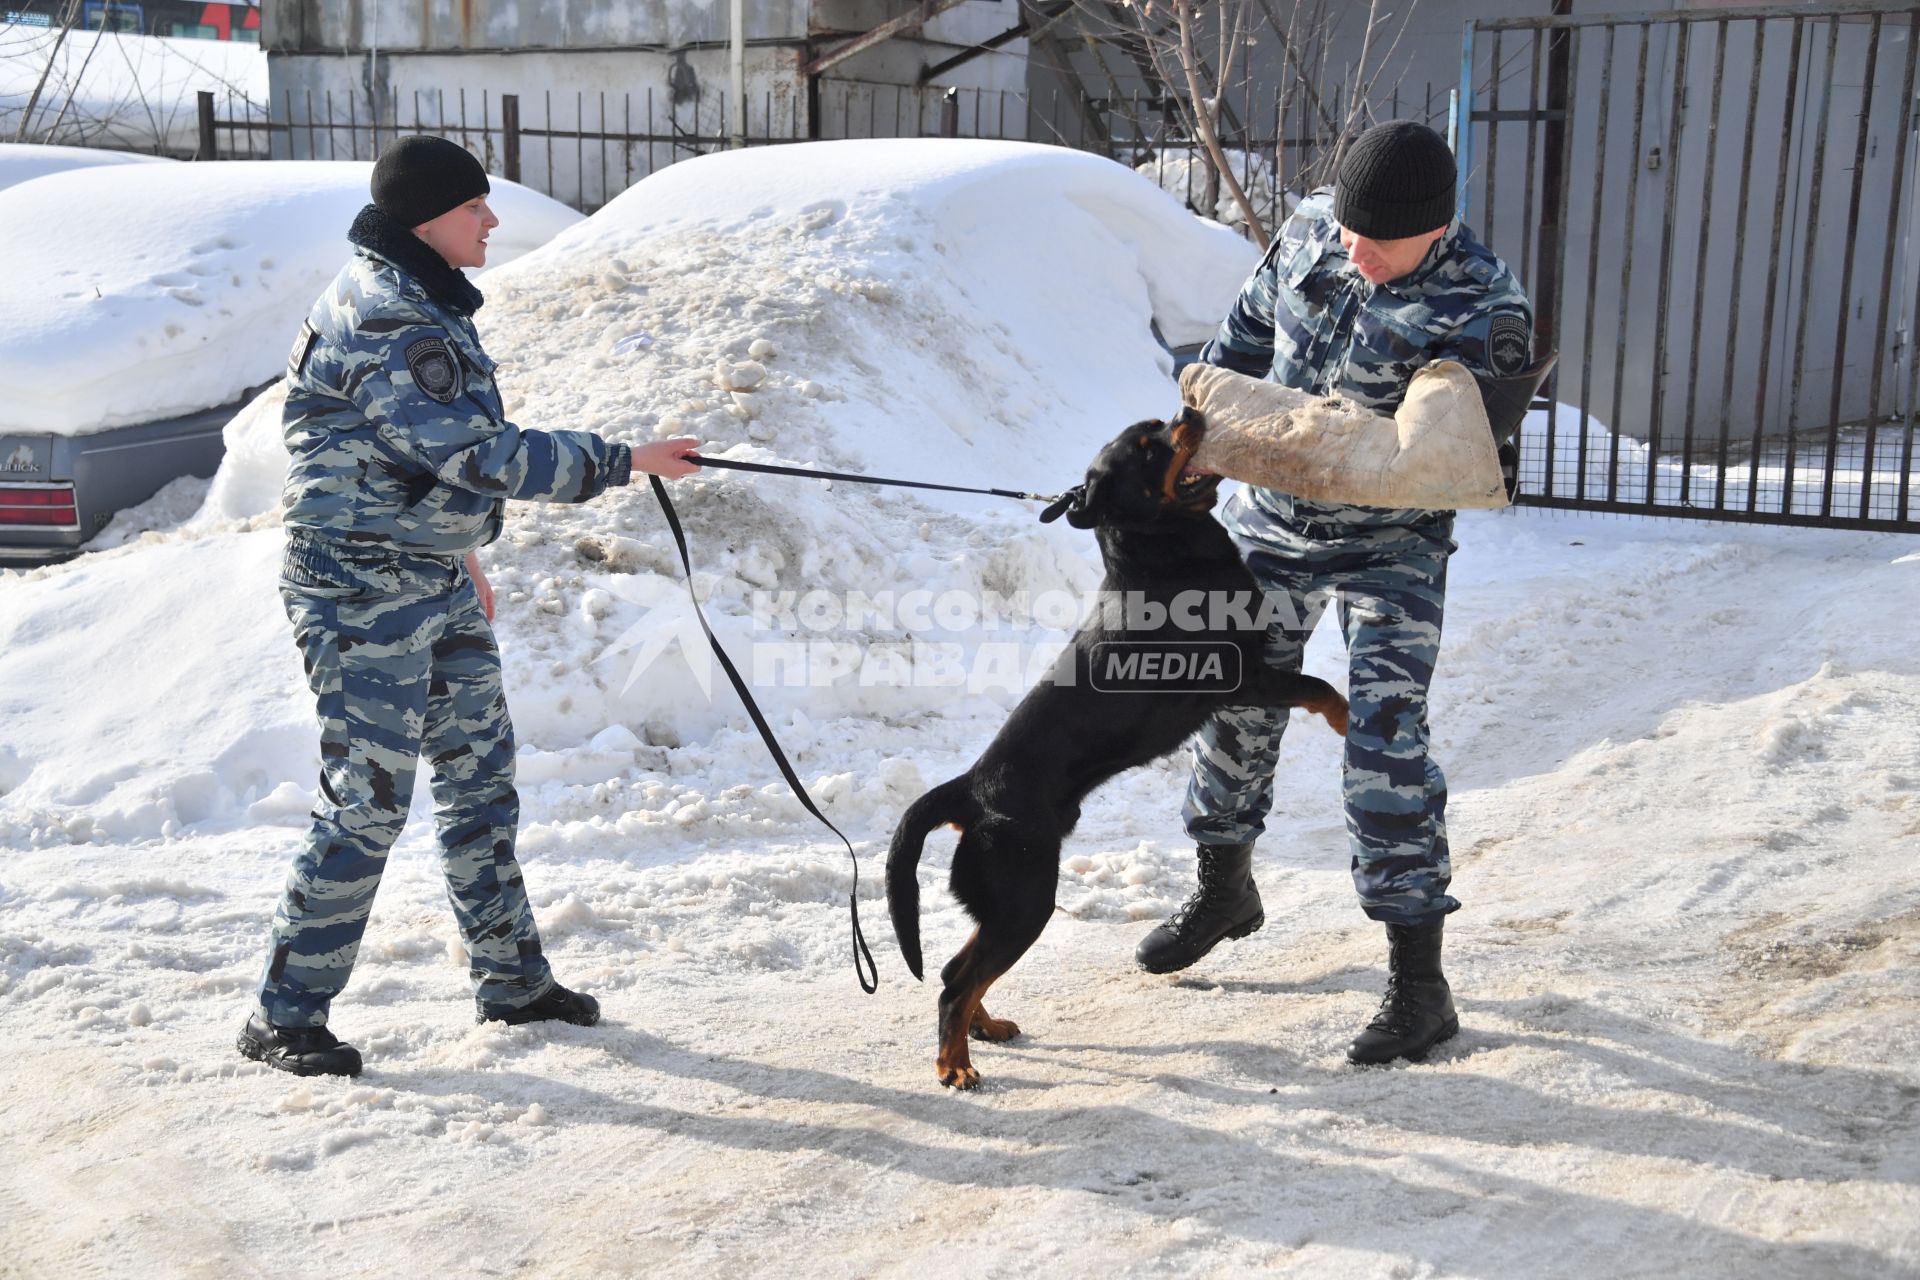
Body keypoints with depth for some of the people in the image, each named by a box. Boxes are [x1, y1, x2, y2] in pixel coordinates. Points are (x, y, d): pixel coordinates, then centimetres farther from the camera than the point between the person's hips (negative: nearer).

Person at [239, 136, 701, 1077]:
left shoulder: (422, 302, 12)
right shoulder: (383, 319, -21)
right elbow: (478, 454, -26)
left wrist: (458, 551, 22)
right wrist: (622, 463, -23)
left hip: (435, 581, 10)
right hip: (361, 588, -10)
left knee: (481, 772, 14)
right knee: (367, 798, -5)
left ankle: (510, 979, 27)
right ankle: (284, 1017, 8)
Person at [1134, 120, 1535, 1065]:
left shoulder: (1480, 307, -24)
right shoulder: (1312, 230, -8)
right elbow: (1253, 325, 8)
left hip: (1390, 543, -5)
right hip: (1272, 517, 6)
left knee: (1385, 739, -14)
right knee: (1234, 698, 15)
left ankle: (1418, 981, -4)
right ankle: (1225, 888, 40)